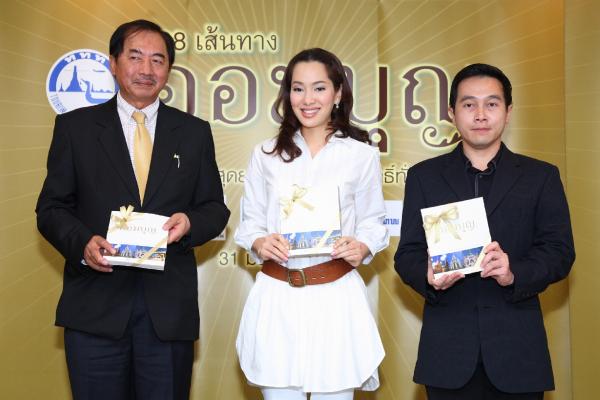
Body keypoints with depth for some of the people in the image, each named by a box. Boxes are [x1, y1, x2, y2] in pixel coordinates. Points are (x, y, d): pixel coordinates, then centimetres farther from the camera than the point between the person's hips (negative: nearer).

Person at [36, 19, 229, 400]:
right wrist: (82, 243, -16)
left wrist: (190, 223, -11)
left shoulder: (194, 132, 10)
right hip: (95, 307, -1)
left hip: (170, 309, 1)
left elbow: (215, 208, 12)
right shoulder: (75, 126, 5)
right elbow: (52, 207, 4)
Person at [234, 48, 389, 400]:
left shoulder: (363, 155, 3)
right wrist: (260, 243, -12)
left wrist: (361, 247, -14)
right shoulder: (266, 154, 7)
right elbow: (250, 222, 9)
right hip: (276, 298, 1)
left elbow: (373, 222, 6)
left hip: (336, 296, -1)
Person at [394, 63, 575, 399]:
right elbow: (407, 254, 6)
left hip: (517, 346, 0)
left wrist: (515, 274, -18)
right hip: (448, 347, 0)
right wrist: (430, 277, -17)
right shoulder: (424, 176, 8)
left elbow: (560, 252, 1)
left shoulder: (541, 176, 7)